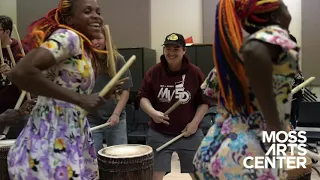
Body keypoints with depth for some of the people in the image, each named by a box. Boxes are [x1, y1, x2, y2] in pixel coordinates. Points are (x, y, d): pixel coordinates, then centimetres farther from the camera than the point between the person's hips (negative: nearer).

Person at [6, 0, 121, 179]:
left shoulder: (85, 49, 13)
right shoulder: (68, 37, -13)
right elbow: (20, 73, -28)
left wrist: (103, 96, 9)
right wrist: (80, 99, -25)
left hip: (73, 140, 9)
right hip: (50, 142, -9)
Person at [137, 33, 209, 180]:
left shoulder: (195, 73, -5)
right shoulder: (153, 72, -5)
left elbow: (204, 101, 1)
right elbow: (143, 97, -1)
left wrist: (195, 122, -9)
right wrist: (152, 112, -19)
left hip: (190, 134, 1)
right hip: (159, 134, 0)